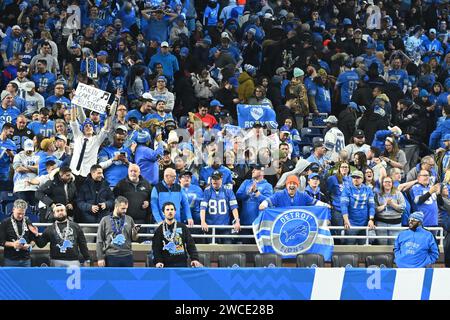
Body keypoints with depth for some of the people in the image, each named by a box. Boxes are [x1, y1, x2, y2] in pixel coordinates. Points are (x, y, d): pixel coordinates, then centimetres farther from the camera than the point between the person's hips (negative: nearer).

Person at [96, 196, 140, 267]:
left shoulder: (129, 219, 9)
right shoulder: (105, 220, 3)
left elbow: (133, 239, 13)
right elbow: (99, 241, 3)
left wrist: (135, 232, -9)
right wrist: (100, 258, -4)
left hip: (127, 256, 2)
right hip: (111, 256, -2)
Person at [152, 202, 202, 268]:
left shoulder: (182, 227, 10)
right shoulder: (159, 230, 7)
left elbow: (190, 244, 7)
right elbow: (156, 248, 2)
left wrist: (194, 259, -6)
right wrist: (158, 261, -14)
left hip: (182, 263, 1)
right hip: (167, 265, -1)